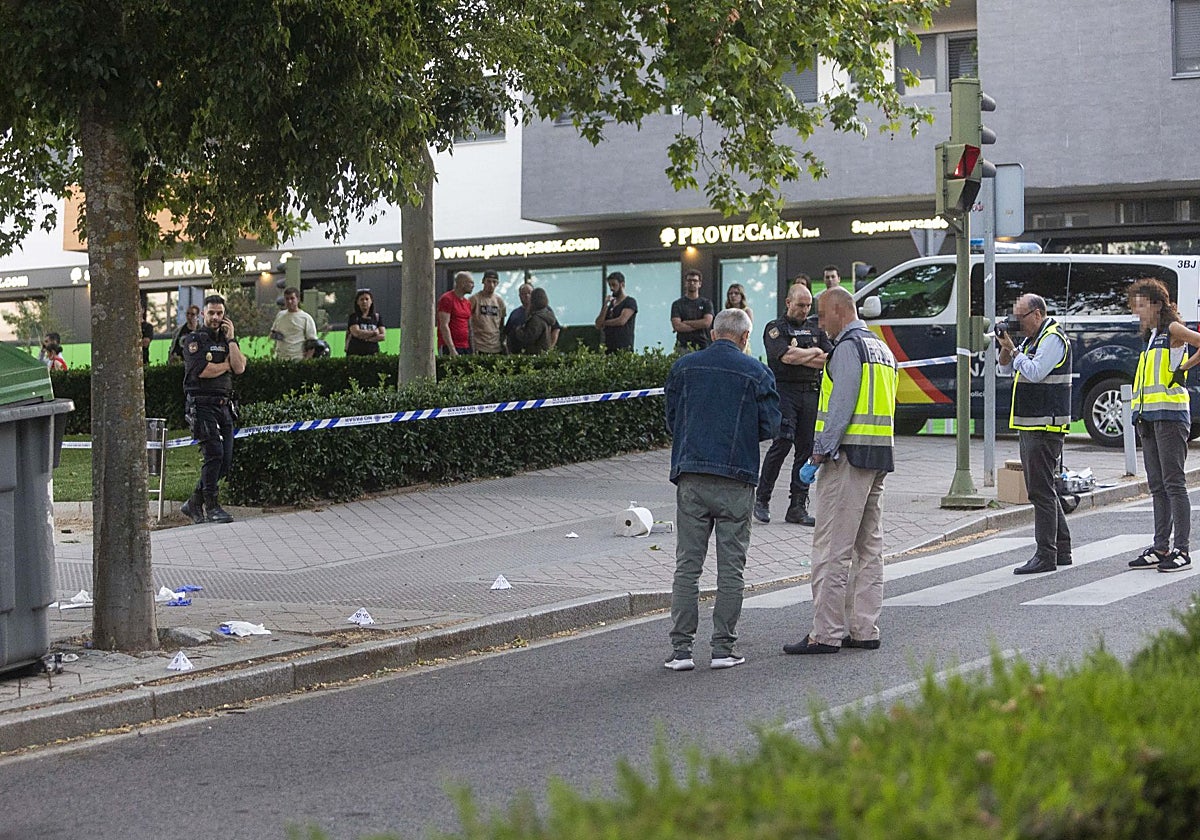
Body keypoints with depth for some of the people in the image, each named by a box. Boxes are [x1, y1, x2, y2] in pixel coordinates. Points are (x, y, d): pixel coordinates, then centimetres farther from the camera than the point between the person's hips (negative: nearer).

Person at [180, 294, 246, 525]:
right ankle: (211, 506, -9)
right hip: (202, 404, -6)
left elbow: (239, 368, 1)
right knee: (214, 453, -17)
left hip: (224, 405, 6)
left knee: (225, 461, 3)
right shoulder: (195, 340, 0)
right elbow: (202, 370, -15)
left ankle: (194, 504, 15)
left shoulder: (228, 340, 17)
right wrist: (226, 365, 0)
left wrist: (231, 339, -1)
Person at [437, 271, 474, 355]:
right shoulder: (447, 299, -7)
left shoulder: (467, 303, 18)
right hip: (450, 347, -7)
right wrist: (452, 349, -20)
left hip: (466, 348, 7)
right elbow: (444, 326, -14)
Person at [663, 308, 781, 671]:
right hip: (735, 480, -2)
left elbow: (671, 420, 11)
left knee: (687, 565, 5)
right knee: (731, 566, 5)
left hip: (690, 476, 2)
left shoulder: (684, 367, 6)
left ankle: (681, 648, 1)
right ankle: (724, 647, 5)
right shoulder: (756, 373, -1)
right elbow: (770, 426, -1)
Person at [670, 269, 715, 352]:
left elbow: (707, 322, -4)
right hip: (683, 347, -1)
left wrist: (686, 322, -3)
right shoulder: (677, 304, 9)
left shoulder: (706, 303, 12)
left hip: (702, 346, 1)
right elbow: (677, 326, -4)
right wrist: (699, 325, -4)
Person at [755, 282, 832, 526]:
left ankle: (798, 507, 5)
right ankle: (762, 499, -6)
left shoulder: (816, 330, 19)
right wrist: (814, 353, -1)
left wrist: (800, 357, -6)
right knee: (783, 442, -17)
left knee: (806, 448, 2)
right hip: (785, 390, -5)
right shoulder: (775, 328, 3)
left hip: (811, 394, 5)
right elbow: (786, 356, -14)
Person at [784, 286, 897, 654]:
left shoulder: (848, 347, -10)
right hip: (879, 457, 10)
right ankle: (865, 629, 15)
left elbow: (841, 407, -18)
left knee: (832, 548, -8)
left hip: (849, 457, -10)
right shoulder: (882, 348, 19)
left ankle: (826, 634, -8)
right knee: (869, 547, 12)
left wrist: (818, 455, -17)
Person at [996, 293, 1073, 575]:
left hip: (1046, 426, -11)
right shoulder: (1033, 339, 19)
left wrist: (1014, 350, -11)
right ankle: (1062, 550, 20)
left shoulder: (1053, 339, -11)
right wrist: (1006, 349, 3)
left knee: (1041, 490, -11)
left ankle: (1046, 556, -10)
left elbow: (1035, 372, -22)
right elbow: (1005, 370, 20)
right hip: (1030, 425, 11)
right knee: (1042, 488, 13)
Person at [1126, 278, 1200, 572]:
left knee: (1173, 483, -9)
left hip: (1170, 413, -9)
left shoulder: (1173, 330, -4)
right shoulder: (1151, 336, 21)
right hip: (1147, 416, 9)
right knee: (1157, 486, 9)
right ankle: (1160, 548, 12)